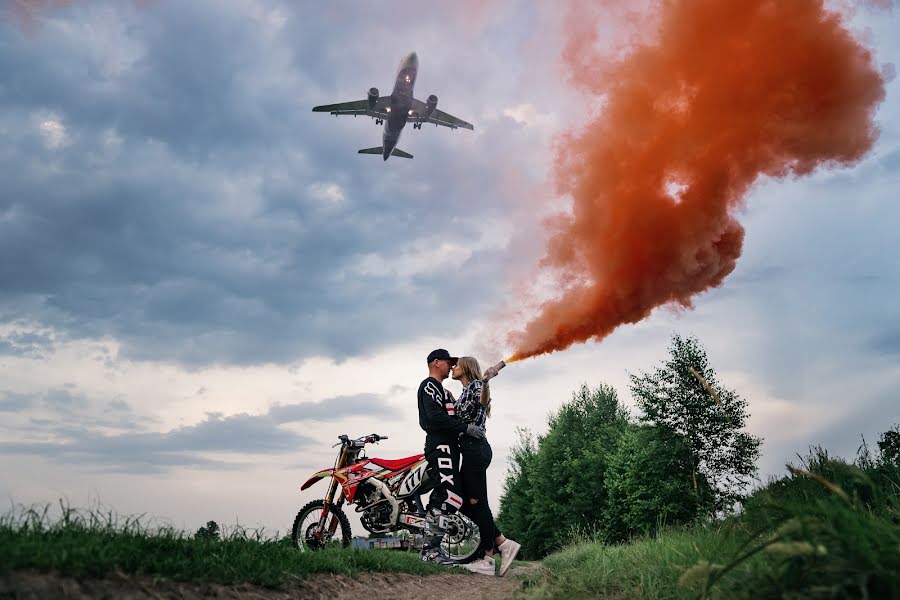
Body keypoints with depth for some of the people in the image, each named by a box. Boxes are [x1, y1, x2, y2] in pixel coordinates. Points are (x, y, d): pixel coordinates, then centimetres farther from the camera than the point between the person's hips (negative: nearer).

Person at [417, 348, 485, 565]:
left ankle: (430, 548, 12)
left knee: (441, 498, 9)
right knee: (448, 497, -18)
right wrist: (465, 428, -18)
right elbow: (435, 417, -19)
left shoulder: (439, 389, 29)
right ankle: (430, 549, -17)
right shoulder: (430, 385, -4)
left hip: (447, 446, 11)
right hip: (441, 447, -11)